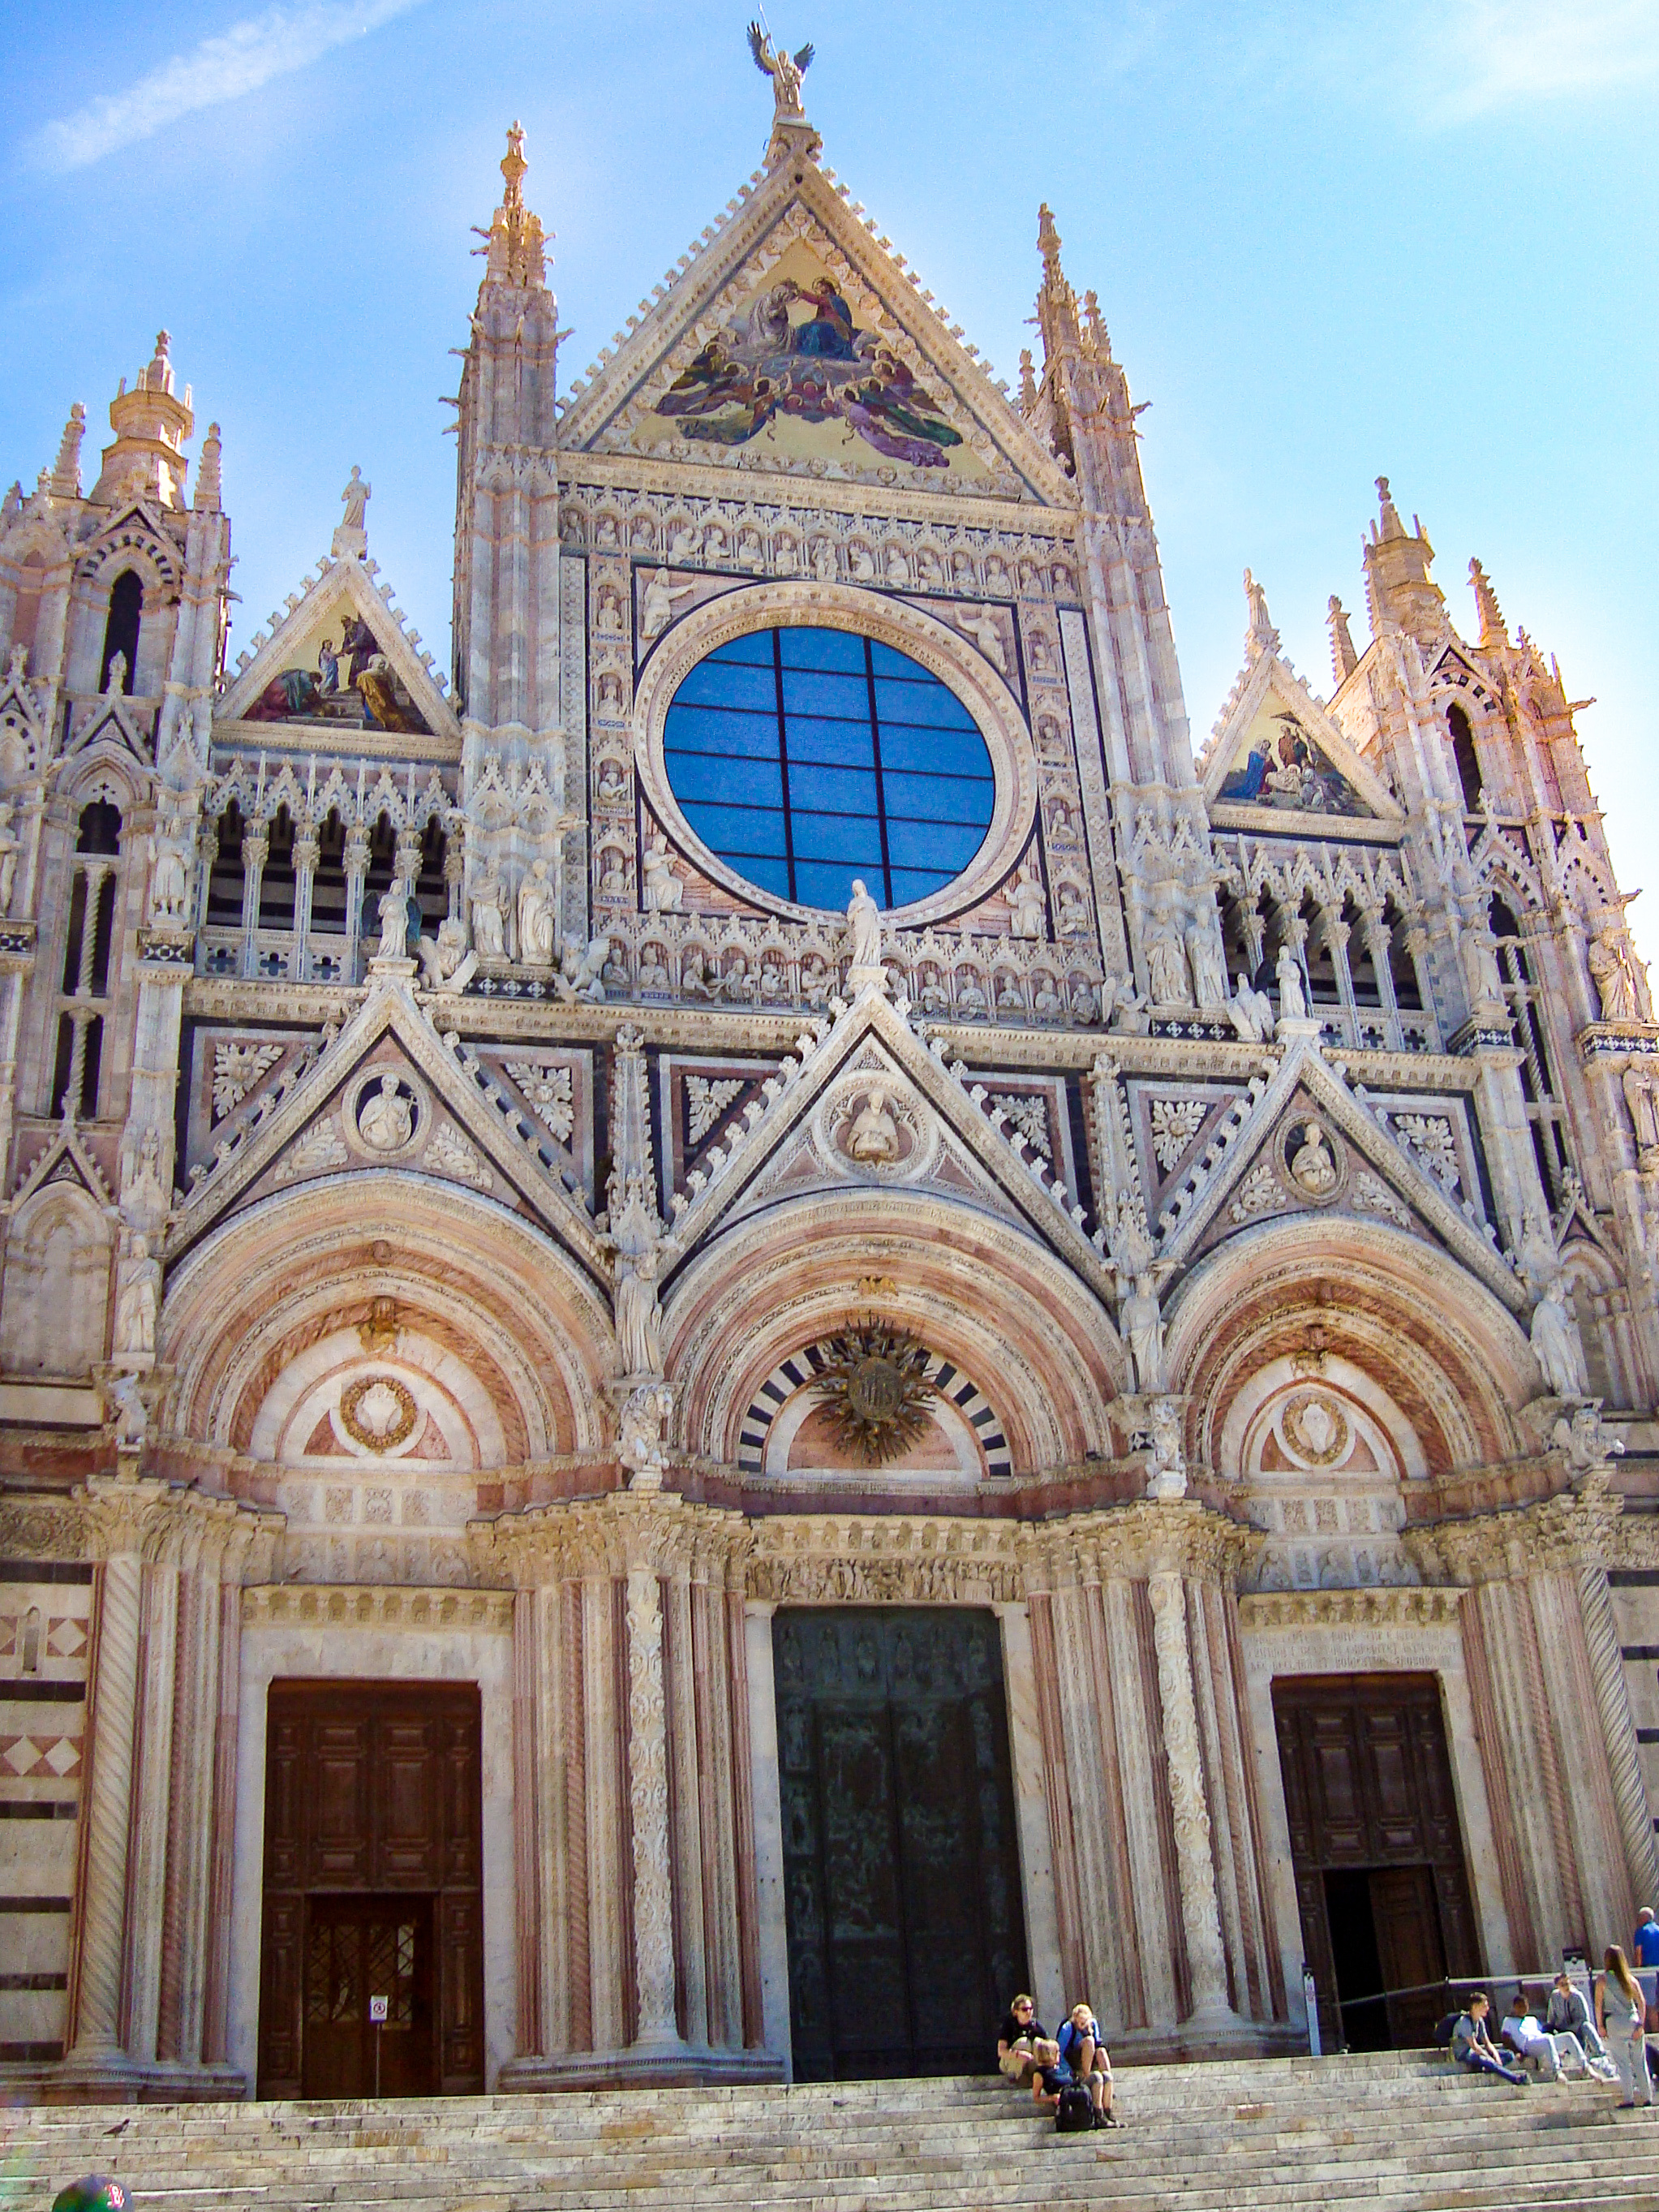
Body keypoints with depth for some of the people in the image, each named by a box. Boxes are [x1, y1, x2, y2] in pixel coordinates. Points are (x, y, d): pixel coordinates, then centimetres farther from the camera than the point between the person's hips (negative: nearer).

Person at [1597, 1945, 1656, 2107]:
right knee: (1640, 2061, 11)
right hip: (1633, 2020, 3)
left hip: (1615, 2023, -3)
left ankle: (1629, 2098, 0)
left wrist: (1600, 2025, -2)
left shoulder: (1602, 1979, -3)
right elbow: (1642, 2002, -3)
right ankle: (1647, 2096, 14)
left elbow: (1598, 2004, -7)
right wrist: (1641, 2024, -3)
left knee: (1622, 2063, 2)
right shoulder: (1631, 1979, 5)